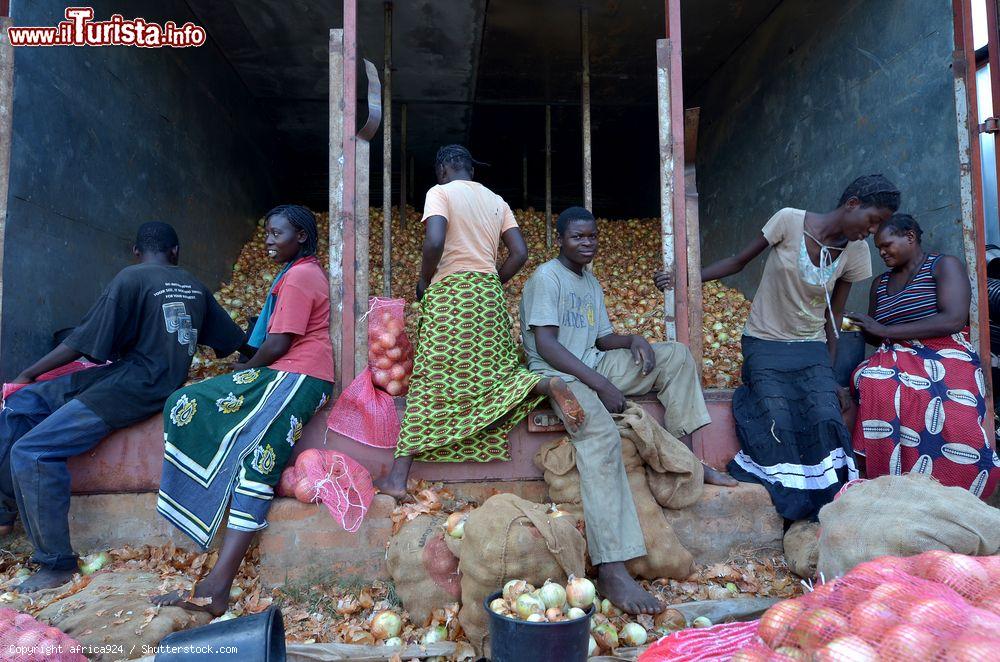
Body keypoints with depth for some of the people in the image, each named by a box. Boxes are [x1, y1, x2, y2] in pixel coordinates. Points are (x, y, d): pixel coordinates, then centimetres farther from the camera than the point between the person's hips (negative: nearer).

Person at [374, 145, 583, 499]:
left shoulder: (440, 192, -1)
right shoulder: (496, 200, 16)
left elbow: (434, 242, -17)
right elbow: (519, 253, 9)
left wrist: (424, 281, -1)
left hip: (450, 292, -5)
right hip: (489, 294, 5)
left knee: (431, 383, -5)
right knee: (492, 376, 9)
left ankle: (398, 476, -4)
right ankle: (547, 384, -20)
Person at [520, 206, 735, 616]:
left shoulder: (591, 282, 21)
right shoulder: (546, 277, -6)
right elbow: (545, 344, -17)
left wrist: (633, 340, -2)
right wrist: (600, 384, -23)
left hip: (593, 366, 9)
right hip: (557, 373, -9)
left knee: (676, 356, 3)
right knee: (601, 432, -37)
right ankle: (611, 569, -44)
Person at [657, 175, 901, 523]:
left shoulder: (855, 252, 1)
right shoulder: (790, 221, -10)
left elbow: (833, 316, 8)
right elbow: (738, 261, -1)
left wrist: (830, 375, 6)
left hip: (811, 348, 3)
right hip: (764, 343, -3)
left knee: (827, 420, -20)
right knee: (779, 425, -22)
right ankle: (793, 514, -5)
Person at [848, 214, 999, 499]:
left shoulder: (944, 265, 4)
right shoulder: (880, 283, 22)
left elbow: (954, 320, -12)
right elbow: (875, 337, 25)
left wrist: (885, 331, -12)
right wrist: (858, 328, 1)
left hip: (945, 359, -4)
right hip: (895, 361, 5)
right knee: (868, 385, -28)